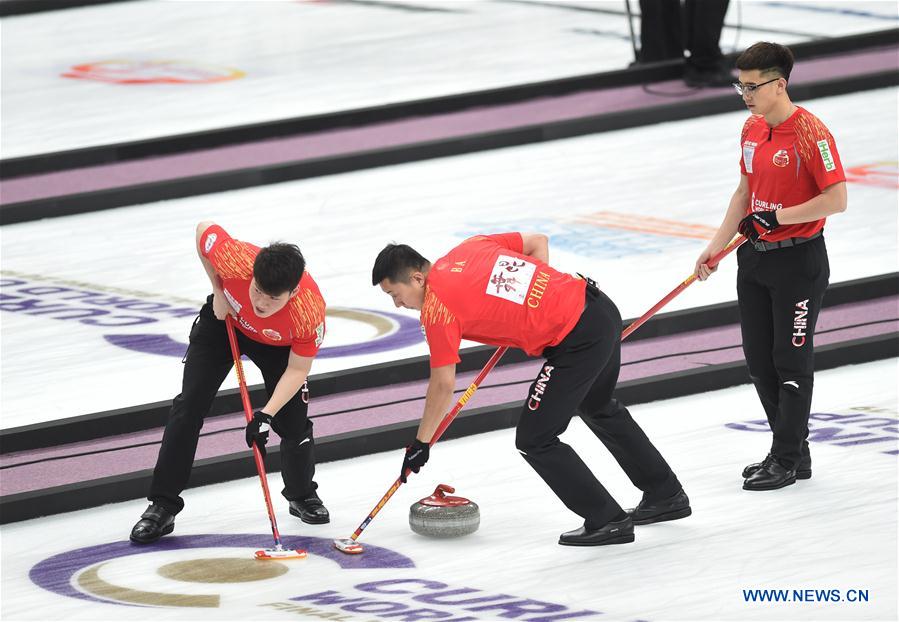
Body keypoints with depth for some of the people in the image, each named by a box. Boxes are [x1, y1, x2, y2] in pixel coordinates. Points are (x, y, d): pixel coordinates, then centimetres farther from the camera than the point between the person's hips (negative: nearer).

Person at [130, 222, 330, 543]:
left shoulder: (311, 312, -41)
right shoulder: (235, 260, -43)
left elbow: (297, 370, -26)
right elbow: (204, 228, -19)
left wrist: (267, 414, -36)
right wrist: (218, 292, -17)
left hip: (278, 343, -1)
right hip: (225, 320, 1)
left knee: (294, 419, -5)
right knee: (189, 405, -8)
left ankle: (302, 496, 26)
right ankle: (163, 505, -1)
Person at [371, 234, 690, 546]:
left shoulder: (436, 305, -10)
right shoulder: (470, 247, 11)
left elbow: (443, 384, -8)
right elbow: (538, 242, 19)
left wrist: (421, 444, 3)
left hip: (577, 341, -9)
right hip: (602, 309, 9)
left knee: (535, 439, 2)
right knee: (599, 408, 32)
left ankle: (607, 520, 9)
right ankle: (667, 495, 45)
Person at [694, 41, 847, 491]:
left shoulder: (810, 132, -18)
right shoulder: (752, 129, 7)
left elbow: (836, 199, -21)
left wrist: (779, 216, -22)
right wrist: (716, 247, 13)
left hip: (798, 261, -8)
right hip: (755, 257, 8)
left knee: (791, 360, 0)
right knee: (759, 360, 12)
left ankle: (787, 461, 9)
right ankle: (793, 450, 25)